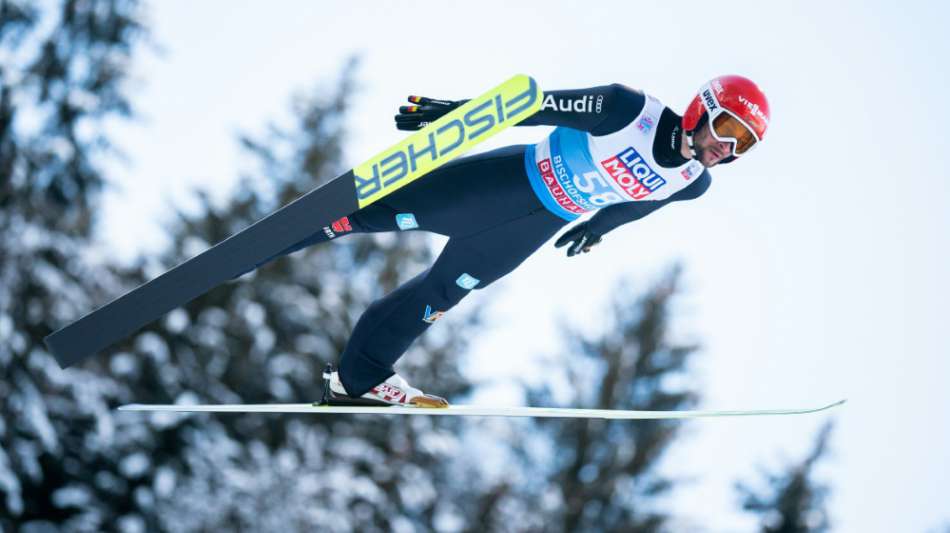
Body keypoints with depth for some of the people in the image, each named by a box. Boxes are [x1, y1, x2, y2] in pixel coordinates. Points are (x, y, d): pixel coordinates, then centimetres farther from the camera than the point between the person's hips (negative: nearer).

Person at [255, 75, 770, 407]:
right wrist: (459, 111, -24)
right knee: (381, 211, -2)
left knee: (443, 291, 12)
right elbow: (544, 104, -24)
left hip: (539, 225, 5)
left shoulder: (694, 183, -7)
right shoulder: (630, 110, -27)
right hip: (510, 178, -5)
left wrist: (599, 226, 28)